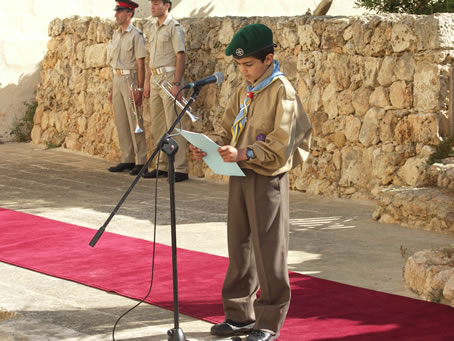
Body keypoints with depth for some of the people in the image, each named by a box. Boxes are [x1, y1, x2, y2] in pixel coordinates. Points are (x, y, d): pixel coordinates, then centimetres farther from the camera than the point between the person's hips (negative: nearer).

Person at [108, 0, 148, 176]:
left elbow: (141, 64, -13)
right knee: (121, 122, 9)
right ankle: (127, 160, 14)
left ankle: (141, 162, -4)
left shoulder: (136, 35, -10)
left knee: (135, 122, -7)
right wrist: (112, 89, 17)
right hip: (117, 80, 8)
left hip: (130, 79, -8)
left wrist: (139, 89, -18)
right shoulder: (116, 35, 14)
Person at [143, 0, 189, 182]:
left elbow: (181, 56, -14)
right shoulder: (153, 27, 16)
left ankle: (180, 169, -8)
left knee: (173, 125, -9)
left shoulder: (174, 27, -9)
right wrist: (147, 82, 16)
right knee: (157, 127, 11)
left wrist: (176, 83, -20)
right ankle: (163, 166, 18)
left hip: (169, 78, -9)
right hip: (155, 79, 9)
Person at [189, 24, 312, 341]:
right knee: (240, 247, 13)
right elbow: (228, 130, 15)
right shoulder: (243, 91, 10)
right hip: (240, 176, 8)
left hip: (268, 179, -8)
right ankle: (241, 314, 24)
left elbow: (279, 146, -19)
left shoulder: (282, 92, -13)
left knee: (268, 250, -1)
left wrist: (244, 153, -30)